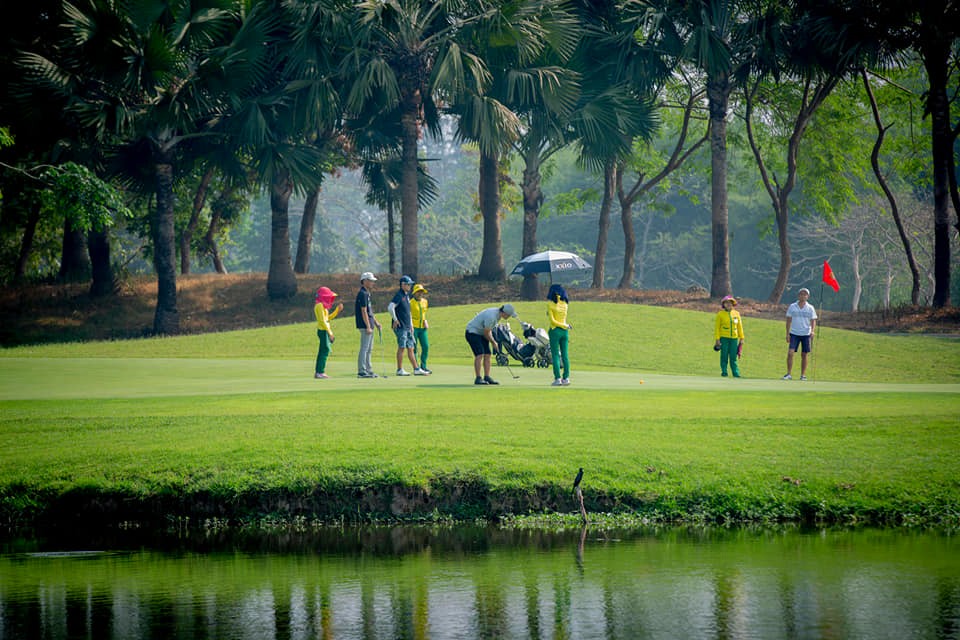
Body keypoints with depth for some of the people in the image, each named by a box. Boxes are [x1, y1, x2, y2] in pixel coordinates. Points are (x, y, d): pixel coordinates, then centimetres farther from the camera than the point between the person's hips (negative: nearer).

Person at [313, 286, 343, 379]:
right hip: (323, 330, -10)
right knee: (325, 350, -11)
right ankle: (320, 372, -13)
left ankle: (317, 372, 14)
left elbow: (329, 317, 23)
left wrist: (338, 310, 15)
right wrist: (329, 332, -20)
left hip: (326, 330, 10)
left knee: (323, 351, 11)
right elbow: (322, 320, -19)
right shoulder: (320, 305, -13)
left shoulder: (323, 305, 17)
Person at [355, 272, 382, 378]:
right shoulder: (362, 294, -14)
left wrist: (376, 323, 21)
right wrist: (368, 327, -21)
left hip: (369, 325, 10)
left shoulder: (367, 294, 17)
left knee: (369, 349, 13)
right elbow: (364, 311, -19)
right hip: (365, 326, -10)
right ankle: (361, 371, -9)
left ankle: (368, 370, 17)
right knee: (364, 348, -9)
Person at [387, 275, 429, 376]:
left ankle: (416, 369, 10)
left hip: (407, 327, 9)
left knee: (410, 348, 9)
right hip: (400, 327, -9)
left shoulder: (407, 296, 17)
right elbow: (390, 307, -25)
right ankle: (400, 370, 0)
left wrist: (411, 325, 22)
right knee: (402, 348, -5)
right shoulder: (399, 295, -12)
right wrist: (395, 320, -19)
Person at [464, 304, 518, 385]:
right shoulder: (491, 317, -30)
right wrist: (493, 342, -3)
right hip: (472, 332, -10)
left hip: (481, 333, 10)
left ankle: (487, 377, 1)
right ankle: (478, 378, -18)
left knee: (487, 355, 1)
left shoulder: (498, 313, 1)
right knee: (479, 354, -18)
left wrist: (492, 340, 3)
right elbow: (486, 333, -20)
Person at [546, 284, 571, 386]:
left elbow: (552, 320, -12)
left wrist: (565, 325, -7)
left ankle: (557, 378, -5)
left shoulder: (550, 304, -9)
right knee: (565, 355, 8)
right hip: (565, 331, 5)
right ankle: (566, 377, 8)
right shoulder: (564, 304, 5)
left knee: (555, 355, -1)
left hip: (555, 331, -5)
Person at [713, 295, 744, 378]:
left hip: (734, 338, 2)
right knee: (724, 356, -1)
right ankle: (724, 373, 6)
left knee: (733, 357, 2)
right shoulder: (720, 314, -1)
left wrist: (741, 338, 9)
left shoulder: (736, 313, 8)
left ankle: (736, 374, 3)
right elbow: (717, 327, -1)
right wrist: (717, 339, -7)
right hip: (724, 338, -2)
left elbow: (739, 326, 12)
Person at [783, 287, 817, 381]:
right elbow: (789, 320, 7)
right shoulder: (792, 306, 4)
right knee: (790, 353, -11)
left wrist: (812, 331, -17)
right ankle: (789, 374, -6)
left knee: (804, 355, 4)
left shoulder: (810, 308, 2)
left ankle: (803, 375, 14)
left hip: (806, 334, 0)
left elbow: (813, 321, 1)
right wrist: (787, 333, 1)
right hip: (794, 333, 0)